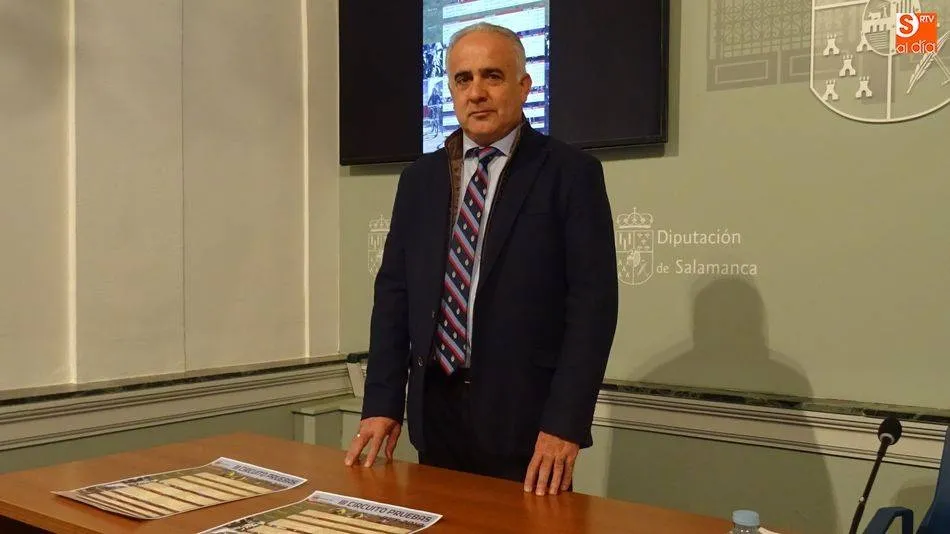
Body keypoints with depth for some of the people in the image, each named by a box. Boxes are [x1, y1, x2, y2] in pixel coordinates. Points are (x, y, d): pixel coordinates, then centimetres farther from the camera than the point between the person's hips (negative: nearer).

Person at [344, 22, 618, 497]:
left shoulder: (571, 173, -4)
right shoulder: (420, 178, 10)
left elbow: (593, 301, -10)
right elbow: (394, 290, 9)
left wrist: (565, 422, -17)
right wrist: (382, 402, 1)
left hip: (527, 416, -4)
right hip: (436, 411, 4)